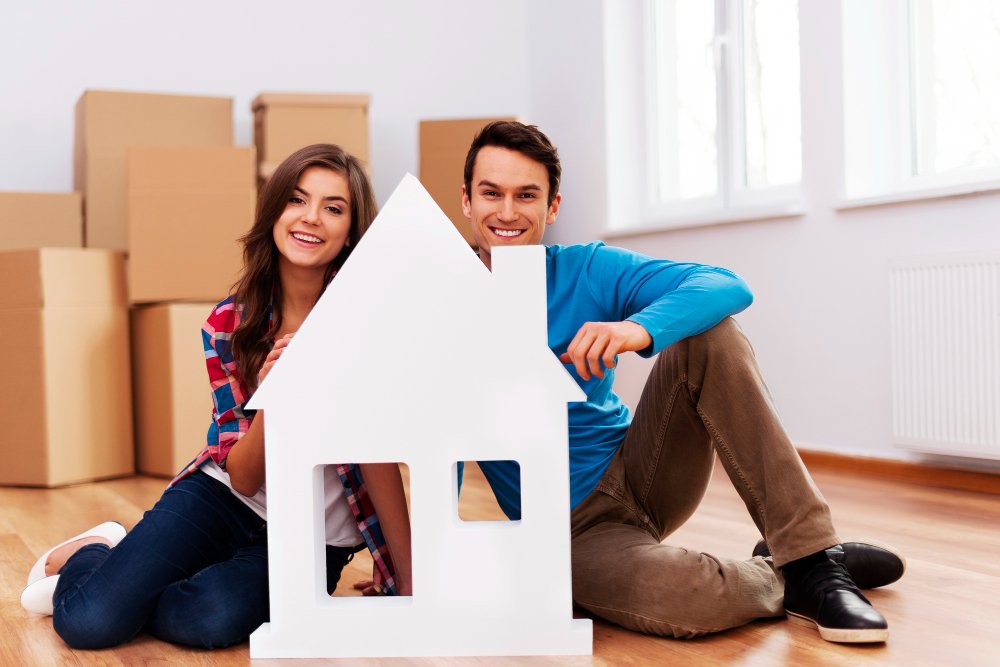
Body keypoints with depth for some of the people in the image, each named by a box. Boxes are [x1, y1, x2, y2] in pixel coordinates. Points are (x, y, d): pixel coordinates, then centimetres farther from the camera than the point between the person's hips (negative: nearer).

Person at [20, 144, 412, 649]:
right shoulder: (228, 324, -7)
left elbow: (380, 448, -14)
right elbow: (242, 477, -9)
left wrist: (410, 586, -19)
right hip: (226, 499, 1)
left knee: (212, 618, -28)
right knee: (89, 621, -15)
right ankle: (93, 552, 20)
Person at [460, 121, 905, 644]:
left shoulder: (587, 270, -4)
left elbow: (729, 287, -17)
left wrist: (641, 328, -37)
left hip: (638, 471, 3)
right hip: (576, 529, -3)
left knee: (709, 334, -21)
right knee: (675, 600, -36)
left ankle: (810, 558, -18)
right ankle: (778, 580, -2)